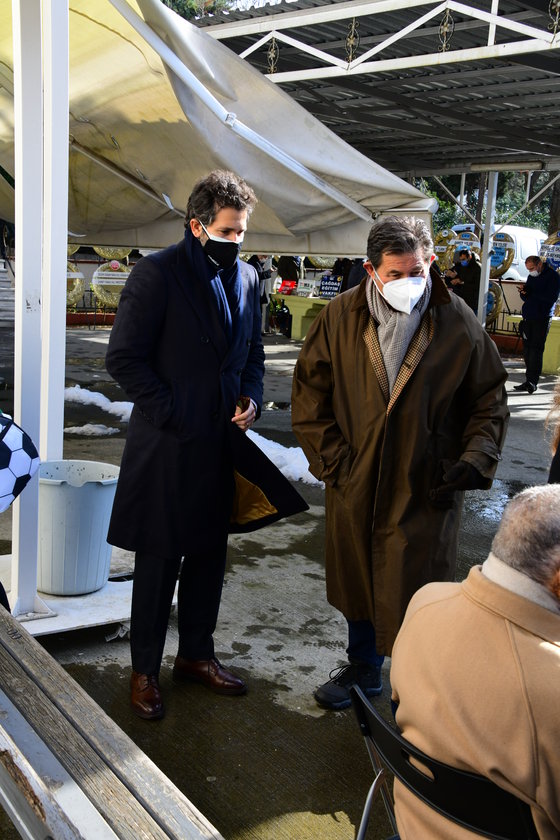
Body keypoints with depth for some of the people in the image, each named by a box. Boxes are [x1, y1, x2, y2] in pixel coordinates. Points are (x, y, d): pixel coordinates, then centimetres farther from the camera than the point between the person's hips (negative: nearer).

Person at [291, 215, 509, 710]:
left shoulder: (458, 324, -7)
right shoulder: (341, 318, -3)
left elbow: (490, 399, 2)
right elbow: (309, 391, 5)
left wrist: (475, 459, -11)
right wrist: (330, 458, -2)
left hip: (427, 489, -3)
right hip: (354, 484, 3)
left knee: (414, 594, 1)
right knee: (357, 581, 19)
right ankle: (364, 669, 44)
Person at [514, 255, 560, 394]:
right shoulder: (532, 276, 16)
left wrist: (531, 292, -16)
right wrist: (523, 292, -3)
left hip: (542, 318, -7)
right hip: (528, 317, 7)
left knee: (536, 350, -10)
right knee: (527, 350, 6)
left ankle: (532, 382, -9)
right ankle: (529, 381, 12)